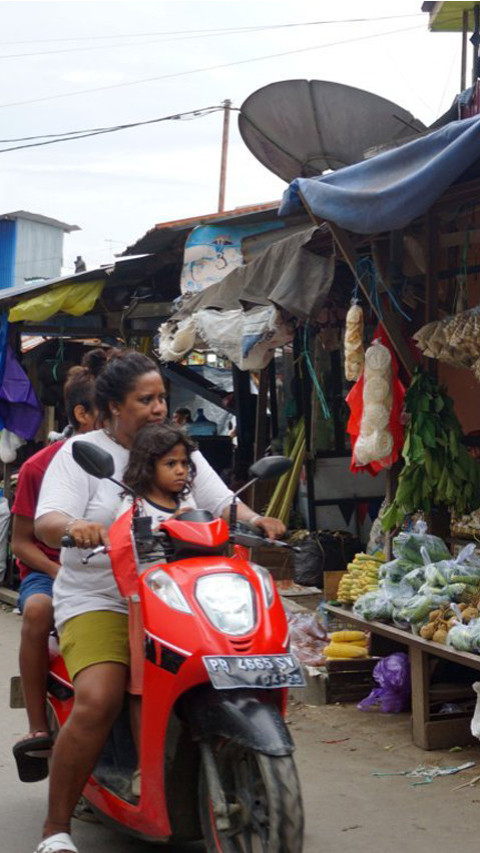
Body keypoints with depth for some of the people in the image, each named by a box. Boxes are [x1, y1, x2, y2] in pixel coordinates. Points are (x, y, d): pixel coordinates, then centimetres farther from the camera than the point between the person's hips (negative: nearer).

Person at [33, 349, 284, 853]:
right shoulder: (81, 453, 1)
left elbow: (223, 505, 9)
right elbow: (46, 523, -11)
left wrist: (255, 521, -13)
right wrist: (74, 526, -34)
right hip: (99, 602, -4)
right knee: (98, 701, -28)